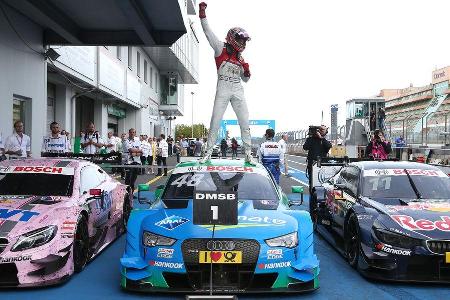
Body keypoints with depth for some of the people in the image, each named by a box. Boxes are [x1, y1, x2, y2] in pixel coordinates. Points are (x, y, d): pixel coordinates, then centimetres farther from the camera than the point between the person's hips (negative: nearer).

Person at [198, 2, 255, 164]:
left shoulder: (240, 58, 15)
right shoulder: (220, 49, 2)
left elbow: (245, 79, 22)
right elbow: (209, 33, -8)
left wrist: (247, 71, 1)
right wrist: (202, 15, -17)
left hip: (238, 91, 4)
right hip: (223, 90, -4)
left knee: (245, 123, 2)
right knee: (215, 122, -1)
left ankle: (248, 154, 10)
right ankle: (208, 153, 9)